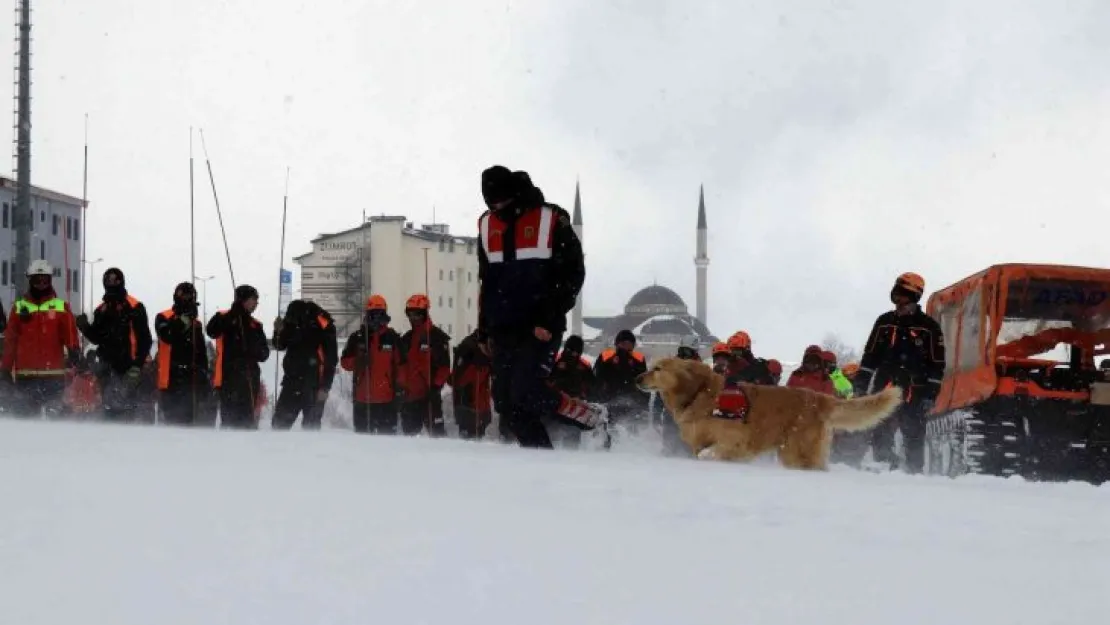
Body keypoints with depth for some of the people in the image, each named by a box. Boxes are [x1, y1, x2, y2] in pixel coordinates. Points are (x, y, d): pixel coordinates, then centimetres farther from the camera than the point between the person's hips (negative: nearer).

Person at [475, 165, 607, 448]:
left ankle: (592, 417, -5)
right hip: (503, 330, 6)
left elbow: (573, 273, -7)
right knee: (506, 403, -1)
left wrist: (550, 319, -15)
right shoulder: (488, 225, 11)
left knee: (525, 393, -21)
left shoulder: (551, 220, -6)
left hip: (541, 329, -6)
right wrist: (484, 329, 18)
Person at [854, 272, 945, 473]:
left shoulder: (929, 327, 0)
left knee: (913, 439, -2)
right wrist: (860, 384, 7)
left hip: (914, 395, -4)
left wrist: (930, 395, -8)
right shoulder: (884, 322, 13)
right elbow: (870, 356, 15)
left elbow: (937, 364, -1)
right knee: (880, 436, 2)